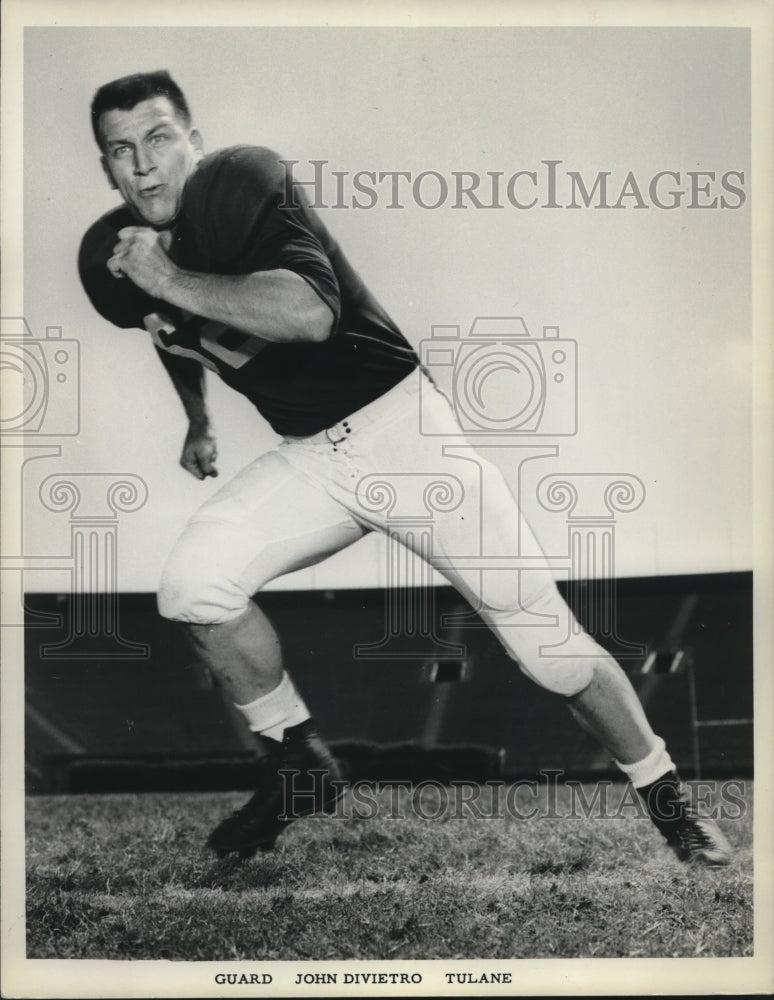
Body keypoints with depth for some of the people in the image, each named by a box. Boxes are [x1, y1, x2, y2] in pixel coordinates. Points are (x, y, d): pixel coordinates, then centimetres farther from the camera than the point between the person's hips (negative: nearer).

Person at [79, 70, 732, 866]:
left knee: (543, 636, -7)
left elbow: (310, 313, -35)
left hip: (399, 427, -5)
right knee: (193, 584, -17)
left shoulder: (235, 185, -18)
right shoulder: (115, 260, 3)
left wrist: (173, 280, -28)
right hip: (305, 459, 6)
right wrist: (198, 423, 37)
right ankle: (298, 768, 5)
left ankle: (669, 804, 13)